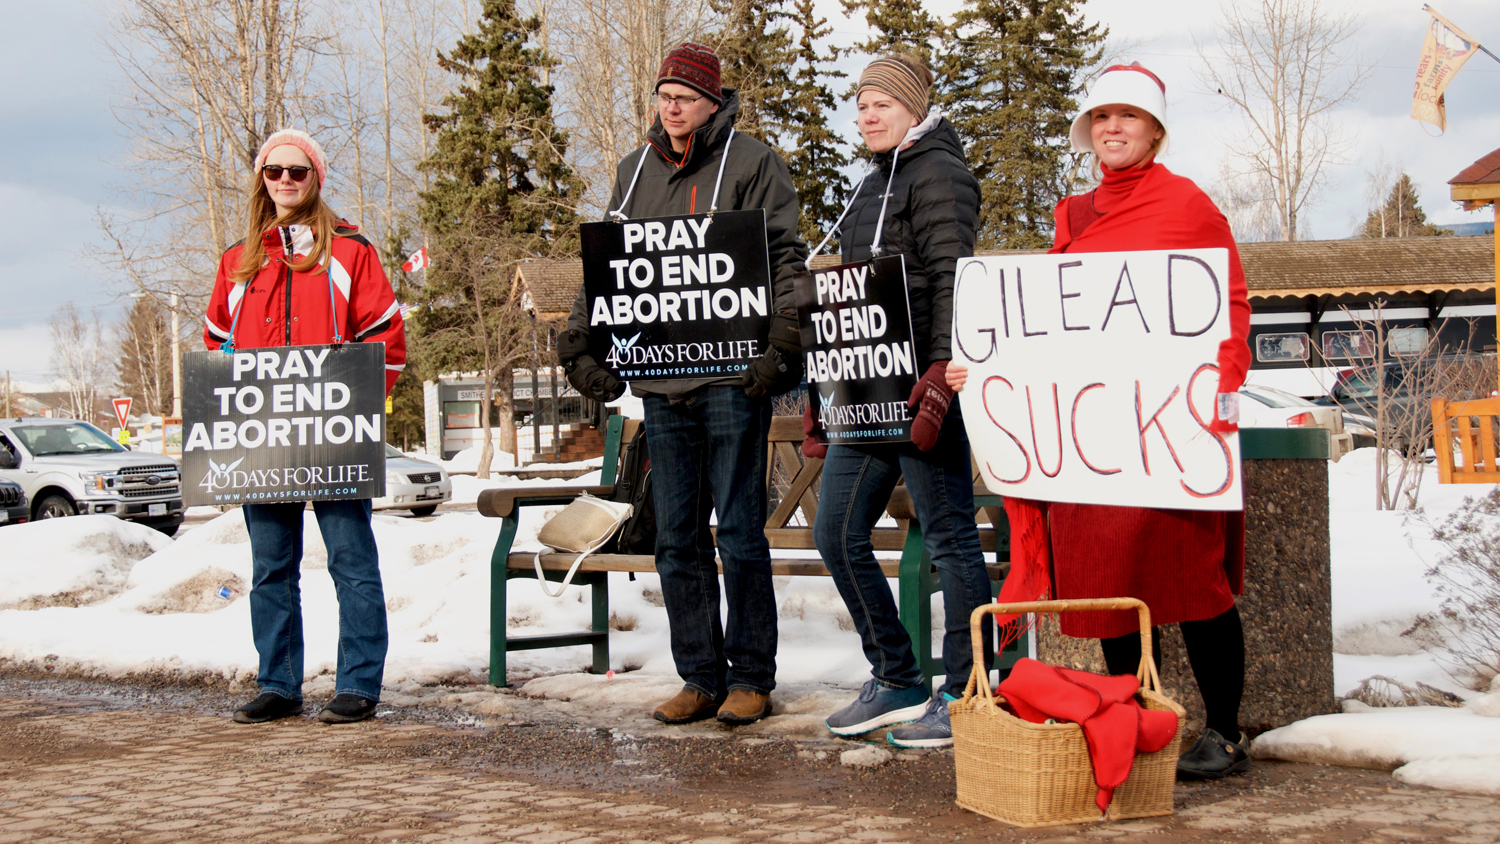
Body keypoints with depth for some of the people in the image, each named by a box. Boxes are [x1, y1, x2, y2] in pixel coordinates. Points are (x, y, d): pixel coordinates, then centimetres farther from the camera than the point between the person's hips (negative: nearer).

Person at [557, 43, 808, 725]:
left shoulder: (752, 164, 0)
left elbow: (785, 260, -5)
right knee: (677, 539, 7)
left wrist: (779, 345, -16)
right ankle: (700, 677, 15)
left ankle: (750, 678, 7)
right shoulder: (635, 171, 16)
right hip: (660, 380, 5)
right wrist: (582, 342, 9)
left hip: (731, 377, -5)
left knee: (739, 532, -2)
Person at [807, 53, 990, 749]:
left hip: (922, 383, -10)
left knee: (949, 537, -3)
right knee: (837, 534, 8)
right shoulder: (873, 184, 22)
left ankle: (963, 698, 3)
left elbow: (951, 279, -16)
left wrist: (940, 373, -26)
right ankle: (897, 683, 17)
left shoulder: (937, 171, -5)